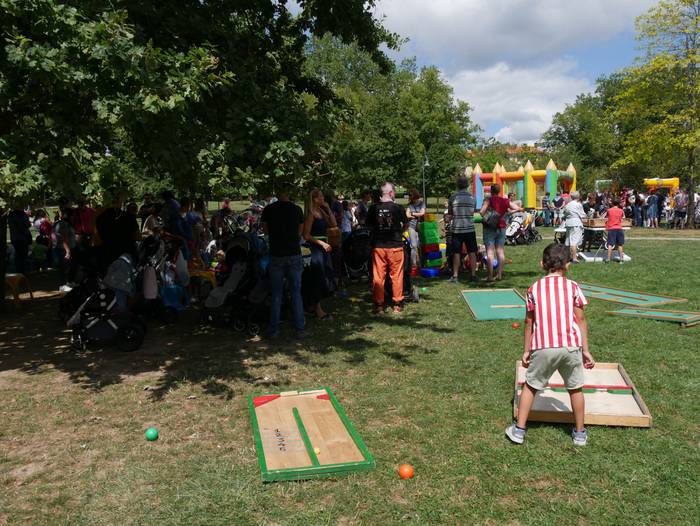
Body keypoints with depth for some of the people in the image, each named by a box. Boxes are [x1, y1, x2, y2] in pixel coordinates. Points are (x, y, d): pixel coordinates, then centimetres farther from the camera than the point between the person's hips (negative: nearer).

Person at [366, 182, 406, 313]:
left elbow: (369, 225, 7)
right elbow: (405, 225, 8)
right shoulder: (398, 208, -6)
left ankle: (378, 304, 10)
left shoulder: (373, 208, -2)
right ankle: (397, 304, 14)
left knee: (378, 276, 7)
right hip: (395, 245, -2)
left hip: (378, 246, 2)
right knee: (396, 275, 8)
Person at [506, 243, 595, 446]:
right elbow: (581, 319, 3)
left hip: (543, 347, 0)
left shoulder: (534, 288, 7)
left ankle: (519, 429, 17)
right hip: (571, 346, 0)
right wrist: (585, 350, 9)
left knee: (530, 386, 15)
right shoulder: (573, 286, 4)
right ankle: (580, 433, 30)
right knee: (575, 389, 17)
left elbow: (529, 322, 9)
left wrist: (526, 351, 15)